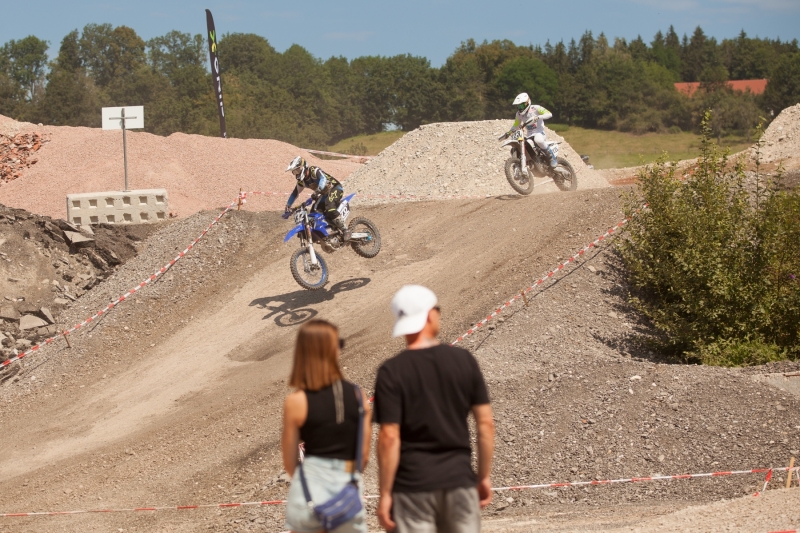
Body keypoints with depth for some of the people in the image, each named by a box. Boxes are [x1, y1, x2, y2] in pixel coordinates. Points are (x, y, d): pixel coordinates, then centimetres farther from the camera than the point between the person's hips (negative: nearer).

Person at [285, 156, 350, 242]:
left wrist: (318, 190, -60)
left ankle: (345, 230, -30)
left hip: (335, 188, -10)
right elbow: (295, 193, 14)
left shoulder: (314, 171, -23)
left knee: (329, 208, -35)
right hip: (325, 194, 10)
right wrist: (288, 206, 6)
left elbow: (323, 179, -42)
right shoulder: (302, 180, 3)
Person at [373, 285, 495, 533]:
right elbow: (485, 424, 0)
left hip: (412, 486, -2)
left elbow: (389, 437, -14)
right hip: (459, 480, 3)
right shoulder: (464, 360, -1)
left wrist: (385, 494, -8)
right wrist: (484, 476, 11)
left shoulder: (391, 372, -9)